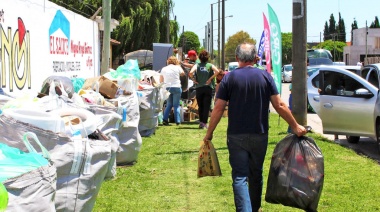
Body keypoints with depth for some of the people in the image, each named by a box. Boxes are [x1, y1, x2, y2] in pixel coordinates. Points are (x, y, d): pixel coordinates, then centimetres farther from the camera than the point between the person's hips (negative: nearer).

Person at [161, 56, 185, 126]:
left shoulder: (163, 69, 6)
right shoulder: (177, 68, -1)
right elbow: (183, 73, 15)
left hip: (167, 88, 3)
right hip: (176, 87, -3)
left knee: (169, 104, 14)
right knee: (176, 105, 4)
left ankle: (165, 119, 1)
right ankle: (177, 121, 1)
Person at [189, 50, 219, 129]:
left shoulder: (196, 65, 3)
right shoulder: (210, 65, 3)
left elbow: (191, 73, -15)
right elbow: (217, 71, -14)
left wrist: (194, 80, -2)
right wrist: (210, 78, -6)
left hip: (199, 88, 1)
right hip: (208, 88, -1)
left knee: (200, 106, 12)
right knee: (206, 106, 1)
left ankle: (201, 122, 11)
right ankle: (204, 123, -5)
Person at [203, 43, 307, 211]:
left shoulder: (229, 78, -5)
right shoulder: (265, 76, -2)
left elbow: (218, 109, -7)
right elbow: (279, 105, -4)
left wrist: (209, 133, 3)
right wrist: (295, 126, 5)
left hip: (236, 136, -2)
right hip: (260, 135, 2)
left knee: (240, 177, -1)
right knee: (256, 174, 19)